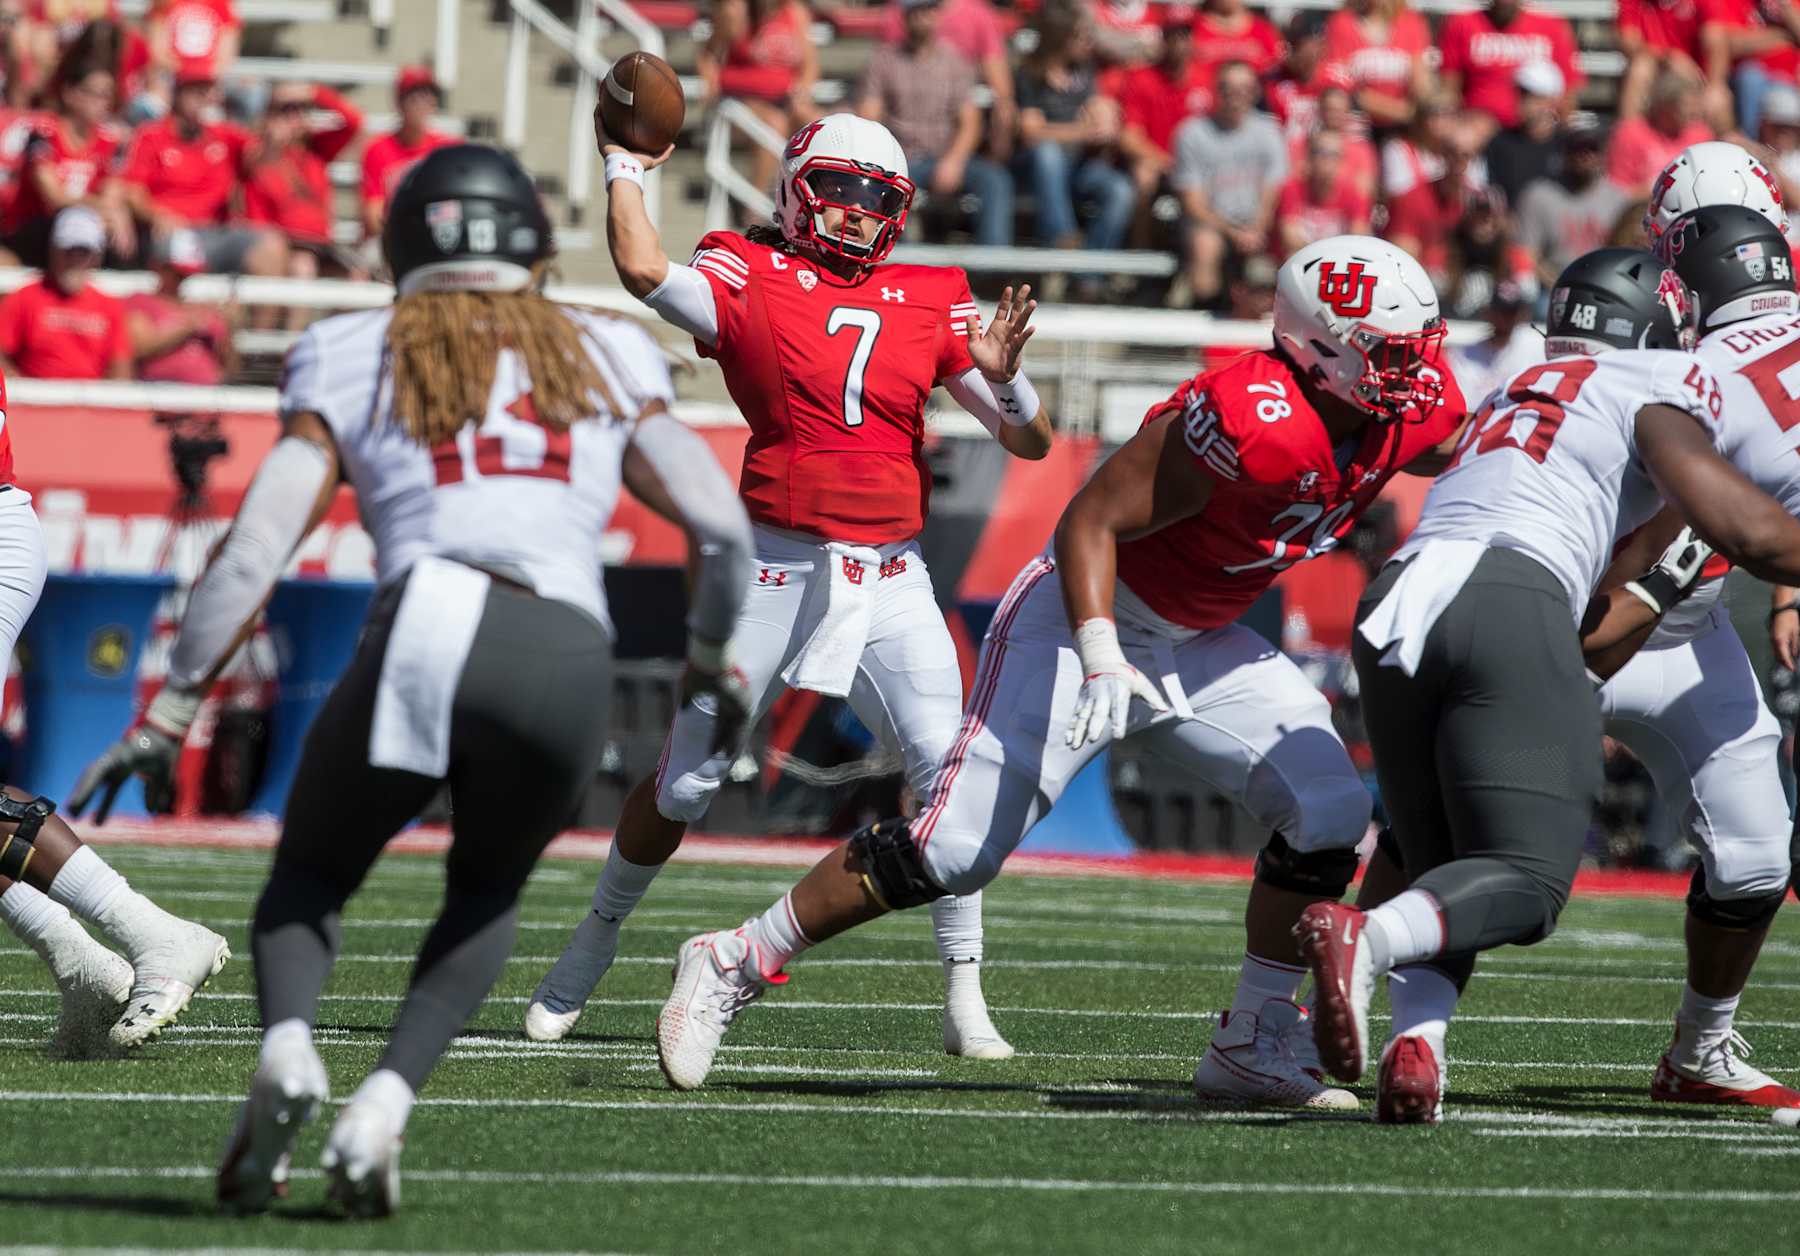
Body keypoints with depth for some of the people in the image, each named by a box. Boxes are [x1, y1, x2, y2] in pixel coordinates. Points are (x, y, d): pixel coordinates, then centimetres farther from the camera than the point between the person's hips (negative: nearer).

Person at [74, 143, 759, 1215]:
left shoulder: (353, 357, 20)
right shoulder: (607, 356, 25)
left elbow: (255, 551, 11)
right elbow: (723, 529, 17)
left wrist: (171, 707, 15)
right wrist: (712, 662, 34)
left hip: (420, 634, -1)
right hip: (569, 657, 1)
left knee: (311, 877, 22)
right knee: (488, 893, 27)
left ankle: (288, 1045, -9)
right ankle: (388, 1099, 4)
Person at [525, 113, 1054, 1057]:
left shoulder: (932, 304, 9)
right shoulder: (751, 277, -1)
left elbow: (1030, 443, 8)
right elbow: (644, 270, -23)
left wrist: (1002, 376, -12)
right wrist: (625, 168, -10)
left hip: (893, 580, 2)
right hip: (779, 569, -2)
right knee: (685, 784, 5)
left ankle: (964, 997, -4)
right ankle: (597, 936, 29)